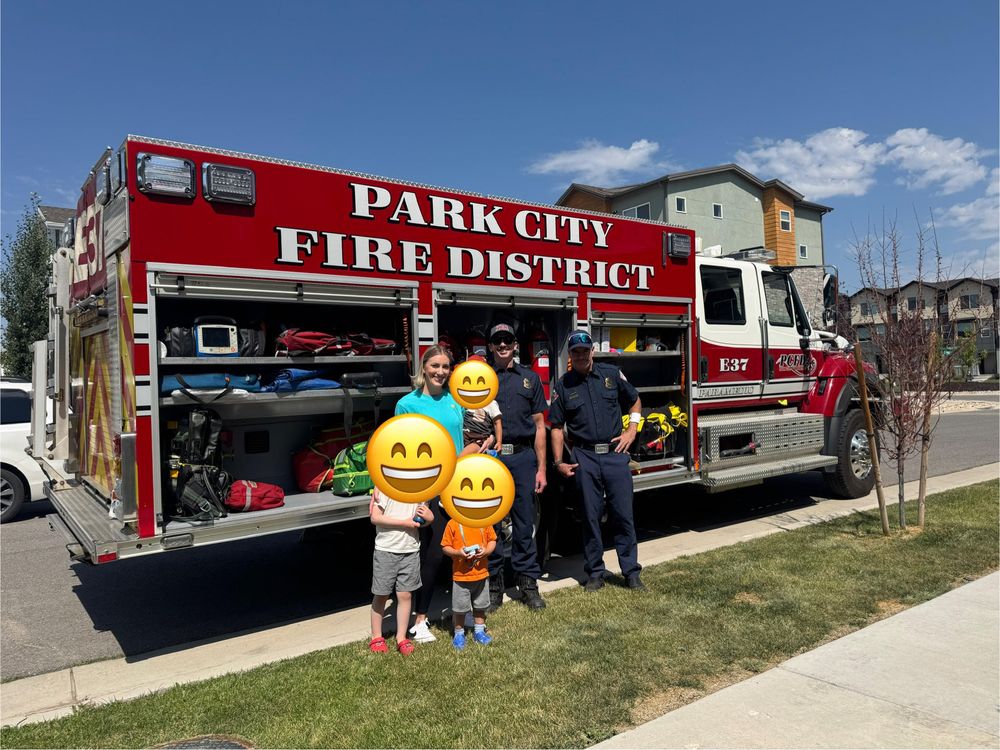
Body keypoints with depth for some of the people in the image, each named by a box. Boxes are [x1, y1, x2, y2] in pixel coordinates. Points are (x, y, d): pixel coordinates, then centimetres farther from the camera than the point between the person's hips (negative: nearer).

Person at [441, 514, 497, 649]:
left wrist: (486, 551, -14)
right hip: (461, 574, -3)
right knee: (459, 607, 6)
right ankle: (459, 634, 26)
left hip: (481, 573, 3)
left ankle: (479, 631, 36)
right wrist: (458, 553, -24)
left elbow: (492, 541, 5)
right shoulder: (453, 524, -11)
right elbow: (445, 547, -6)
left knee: (480, 605, 18)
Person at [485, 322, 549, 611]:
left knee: (524, 523, 5)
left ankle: (528, 583, 16)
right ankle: (493, 585, 16)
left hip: (523, 457, 1)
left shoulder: (529, 378, 12)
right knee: (490, 524, 4)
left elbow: (539, 426, 10)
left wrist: (541, 468, 4)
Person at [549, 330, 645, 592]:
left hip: (615, 454, 1)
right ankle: (595, 573, 17)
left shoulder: (612, 374, 6)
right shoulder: (563, 386, 3)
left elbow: (635, 401, 19)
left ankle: (631, 572, 13)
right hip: (584, 458, 0)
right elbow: (557, 427, 3)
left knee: (623, 515, 3)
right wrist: (558, 462, -5)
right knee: (591, 516, 6)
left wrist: (631, 431, 6)